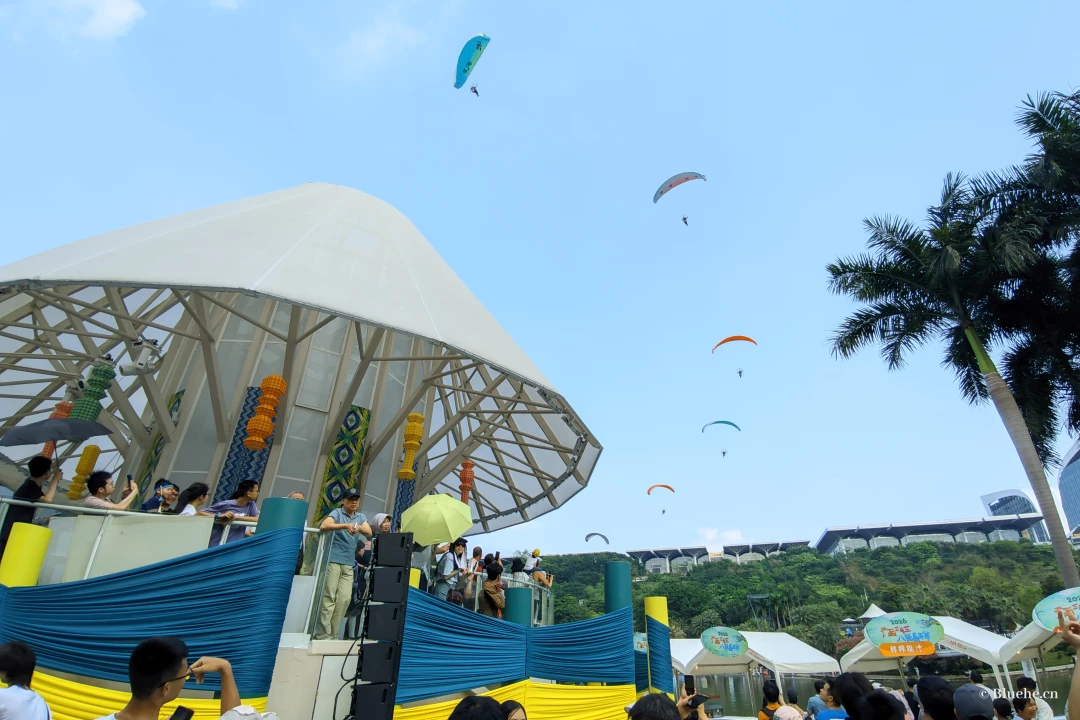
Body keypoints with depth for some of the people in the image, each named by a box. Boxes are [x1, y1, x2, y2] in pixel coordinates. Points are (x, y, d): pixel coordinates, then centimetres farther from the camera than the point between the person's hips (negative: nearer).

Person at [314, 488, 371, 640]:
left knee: (345, 598, 0)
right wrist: (345, 525, -31)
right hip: (333, 560, -5)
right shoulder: (337, 513, 0)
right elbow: (323, 526, -19)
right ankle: (322, 634, 1)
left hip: (349, 563, 5)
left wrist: (358, 527, -24)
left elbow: (369, 532, -2)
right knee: (329, 597, -6)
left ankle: (332, 634, 10)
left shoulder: (361, 517, 14)